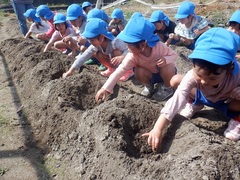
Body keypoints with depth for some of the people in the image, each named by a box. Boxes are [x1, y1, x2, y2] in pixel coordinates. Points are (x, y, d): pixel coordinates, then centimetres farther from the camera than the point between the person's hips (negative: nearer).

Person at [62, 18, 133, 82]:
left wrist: (122, 57, -60)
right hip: (111, 58, 6)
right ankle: (112, 68, 6)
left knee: (116, 52, -35)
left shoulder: (115, 42, -37)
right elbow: (84, 56, -18)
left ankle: (128, 71, -14)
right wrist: (71, 71, -21)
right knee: (97, 53, -13)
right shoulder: (96, 45, -17)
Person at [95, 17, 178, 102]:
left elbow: (174, 55, -16)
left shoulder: (159, 47, -32)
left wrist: (166, 59, -42)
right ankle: (149, 86, 3)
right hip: (151, 75, 1)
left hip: (165, 73, -1)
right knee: (139, 72, -30)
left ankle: (167, 88, -5)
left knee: (167, 65, -35)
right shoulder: (133, 56, -28)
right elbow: (120, 70, -31)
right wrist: (106, 88, -38)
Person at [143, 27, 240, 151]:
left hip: (227, 102, -2)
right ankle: (194, 105, 9)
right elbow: (176, 100, -41)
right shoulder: (192, 76, -37)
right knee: (176, 80, -19)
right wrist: (158, 128, -47)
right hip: (203, 97, 2)